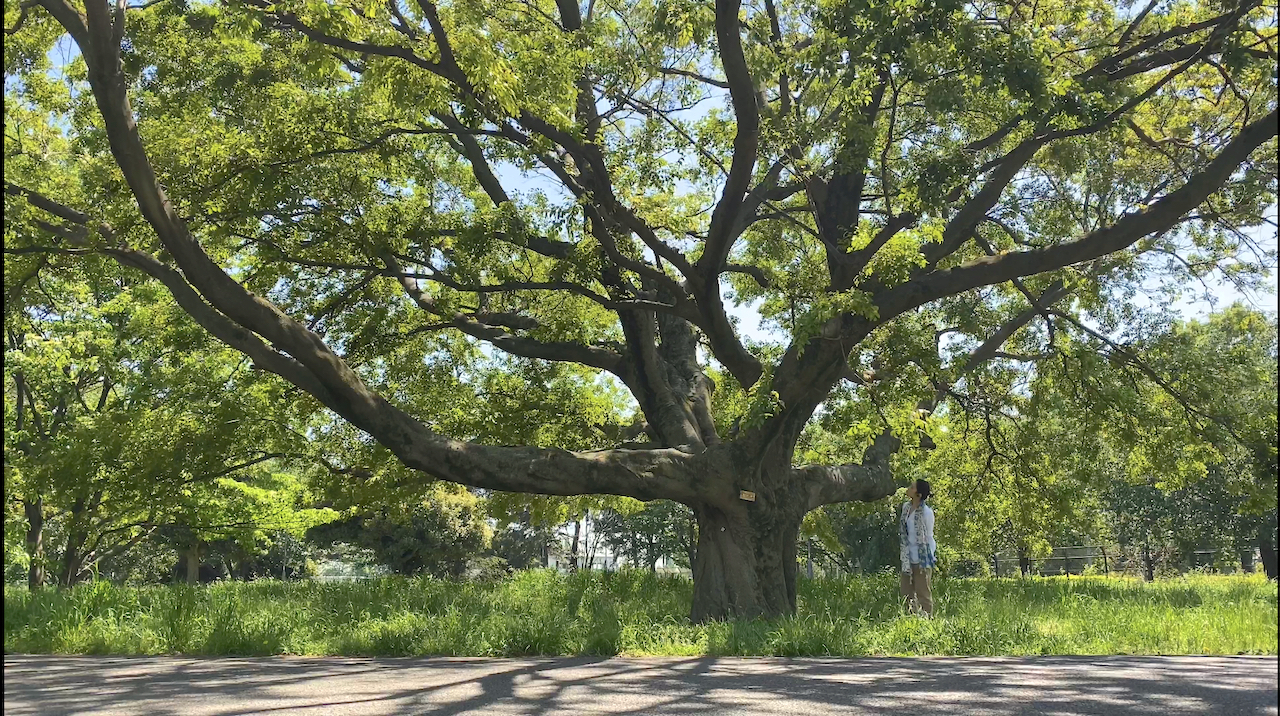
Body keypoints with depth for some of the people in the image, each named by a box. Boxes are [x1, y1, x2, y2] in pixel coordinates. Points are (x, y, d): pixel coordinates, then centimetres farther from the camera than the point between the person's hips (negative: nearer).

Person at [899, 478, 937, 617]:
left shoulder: (926, 512, -15)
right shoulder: (906, 507, 6)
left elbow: (929, 537, -9)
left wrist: (928, 561, -9)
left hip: (921, 559, -7)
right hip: (908, 559, 7)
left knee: (923, 593, 0)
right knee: (907, 594, 11)